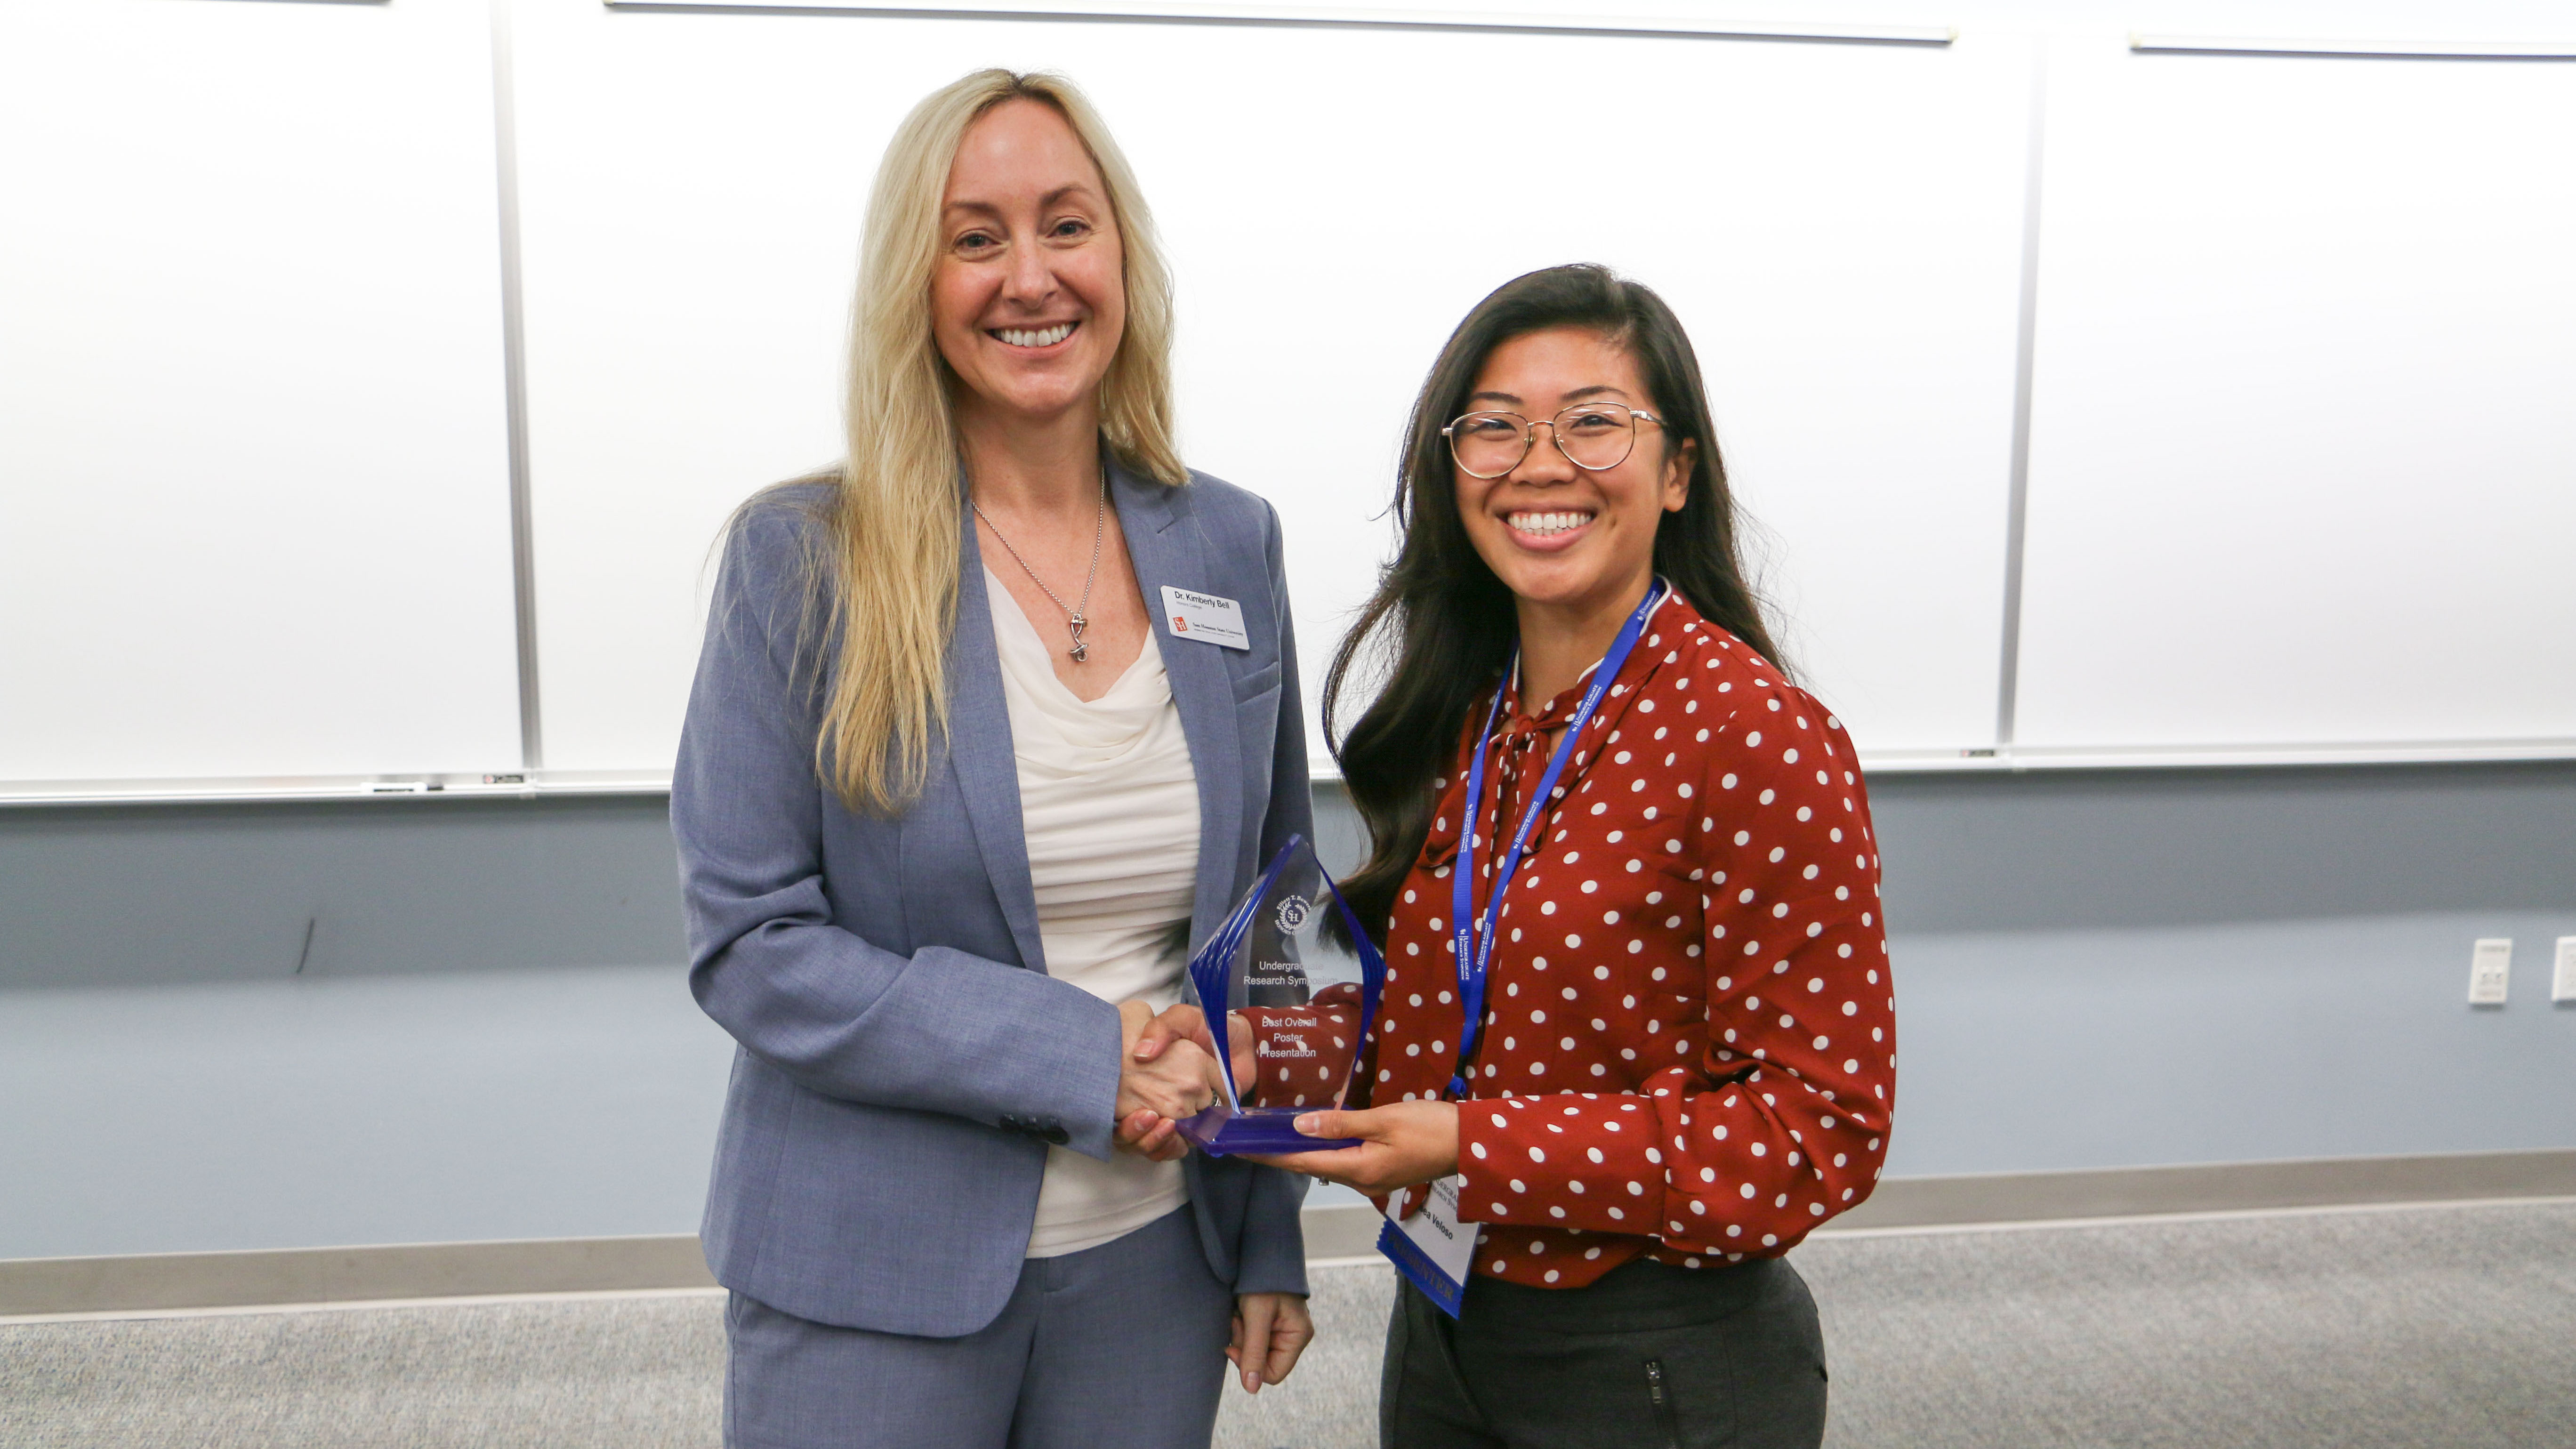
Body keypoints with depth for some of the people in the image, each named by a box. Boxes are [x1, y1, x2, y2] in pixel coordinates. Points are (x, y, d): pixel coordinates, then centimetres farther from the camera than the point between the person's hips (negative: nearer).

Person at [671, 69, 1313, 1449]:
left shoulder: (1231, 546, 0)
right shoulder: (801, 558, -10)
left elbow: (1273, 916, 6)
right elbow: (747, 943, -11)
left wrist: (1270, 1238, 7)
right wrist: (1074, 1054, -19)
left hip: (1153, 1257, 3)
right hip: (871, 1280, -3)